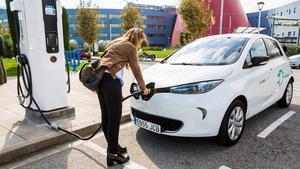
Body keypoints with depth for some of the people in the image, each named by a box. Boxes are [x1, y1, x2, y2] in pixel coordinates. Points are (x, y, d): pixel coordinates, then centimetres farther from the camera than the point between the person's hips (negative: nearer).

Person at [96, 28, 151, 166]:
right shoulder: (130, 47, 5)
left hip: (101, 78, 9)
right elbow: (136, 69, 6)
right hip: (111, 80, -9)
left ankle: (113, 147, 28)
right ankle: (113, 154, 4)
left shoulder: (116, 43, 29)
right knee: (114, 118, -4)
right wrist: (143, 88, 16)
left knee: (106, 117, 14)